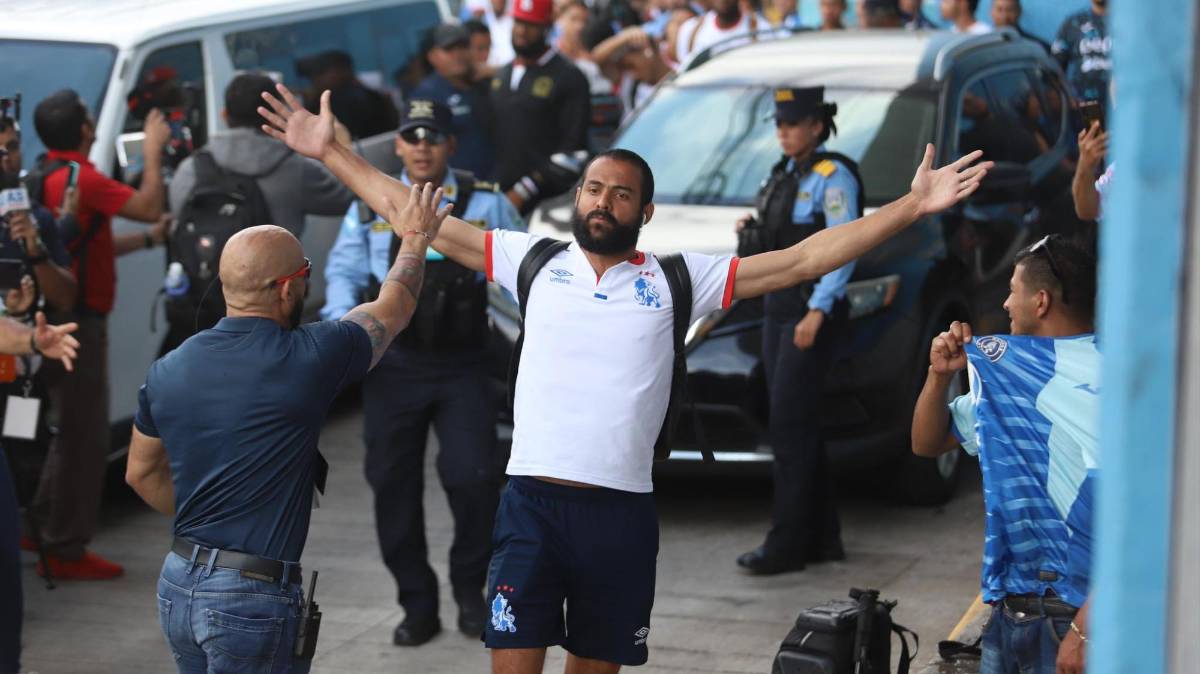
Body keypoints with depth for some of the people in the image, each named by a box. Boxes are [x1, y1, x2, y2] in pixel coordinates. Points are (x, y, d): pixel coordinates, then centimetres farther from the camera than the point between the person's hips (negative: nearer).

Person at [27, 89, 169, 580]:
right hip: (79, 322, -10)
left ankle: (43, 534, 27)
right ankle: (66, 551, 2)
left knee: (72, 433, 20)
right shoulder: (81, 179, -17)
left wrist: (149, 239, 20)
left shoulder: (46, 179, 15)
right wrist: (153, 151, -7)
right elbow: (149, 206, -19)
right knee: (83, 438, -3)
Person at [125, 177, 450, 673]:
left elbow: (142, 472, 17)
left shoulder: (167, 370, 4)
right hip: (252, 595, -7)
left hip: (178, 582, 7)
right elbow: (395, 305, 7)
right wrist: (415, 238, 25)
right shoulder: (308, 358, -13)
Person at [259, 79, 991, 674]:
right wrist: (333, 153, 6)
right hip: (533, 500, 0)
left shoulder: (677, 279, 4)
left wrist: (913, 206, -5)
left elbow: (801, 261, 1)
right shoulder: (535, 261, 7)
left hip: (623, 511, 1)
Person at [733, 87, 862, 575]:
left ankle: (787, 544, -8)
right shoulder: (785, 174, 16)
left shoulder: (832, 177, -10)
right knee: (798, 425, 10)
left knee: (790, 425, -10)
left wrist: (818, 310, -22)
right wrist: (751, 232, 4)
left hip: (813, 311, -9)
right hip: (778, 306, 9)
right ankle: (822, 537, 17)